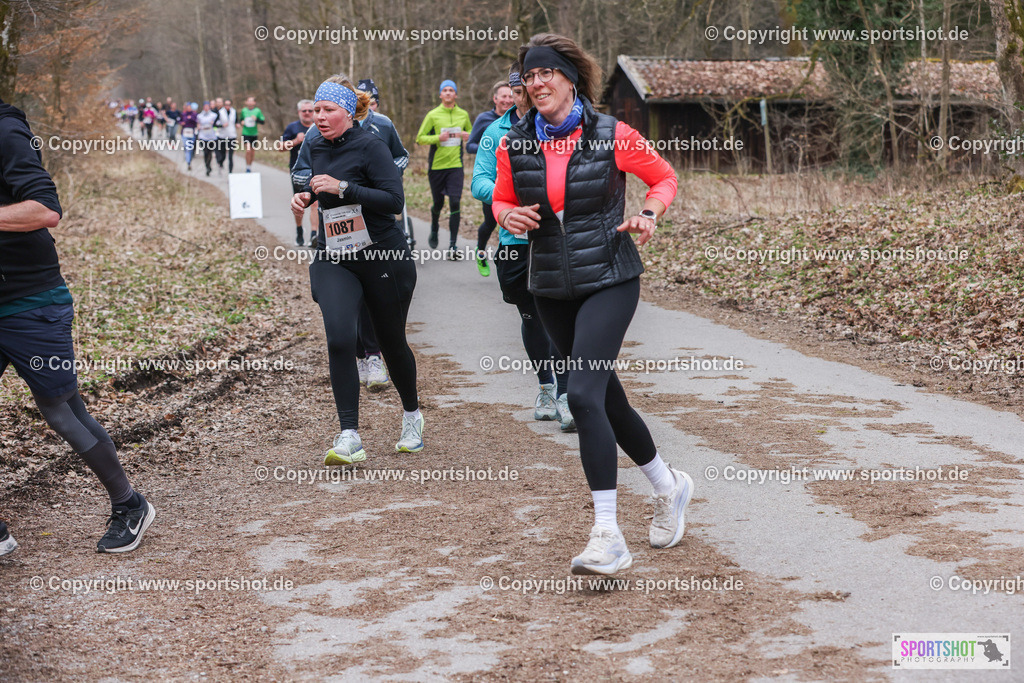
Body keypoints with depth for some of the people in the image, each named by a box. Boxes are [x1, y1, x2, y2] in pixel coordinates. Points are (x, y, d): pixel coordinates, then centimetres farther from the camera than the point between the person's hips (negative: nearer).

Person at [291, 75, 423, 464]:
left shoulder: (370, 146, -11)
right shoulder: (317, 149, 9)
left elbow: (394, 199, -19)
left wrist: (341, 188, -24)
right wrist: (307, 194, 7)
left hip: (383, 257, -4)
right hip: (333, 261, 4)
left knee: (392, 342, 10)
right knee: (339, 339, -17)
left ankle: (412, 417, 37)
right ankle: (349, 438, -17)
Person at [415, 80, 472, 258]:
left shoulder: (463, 114, 8)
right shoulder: (433, 115, -1)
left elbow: (471, 134, 23)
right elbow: (420, 138, -1)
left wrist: (468, 136, -1)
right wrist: (438, 138, -17)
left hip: (456, 165, 1)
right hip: (436, 165, -1)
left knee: (455, 203, -11)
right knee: (438, 203, 9)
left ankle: (452, 245, -9)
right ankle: (434, 228, 43)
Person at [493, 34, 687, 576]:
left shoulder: (612, 136, -8)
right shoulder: (514, 144, 1)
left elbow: (664, 177, 7)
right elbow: (501, 200, 15)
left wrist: (649, 215, -12)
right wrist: (510, 216, -8)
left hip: (609, 281, -5)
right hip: (551, 288, 5)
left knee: (584, 395, -20)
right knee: (605, 396, 14)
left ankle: (607, 538, -18)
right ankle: (668, 487, 39)